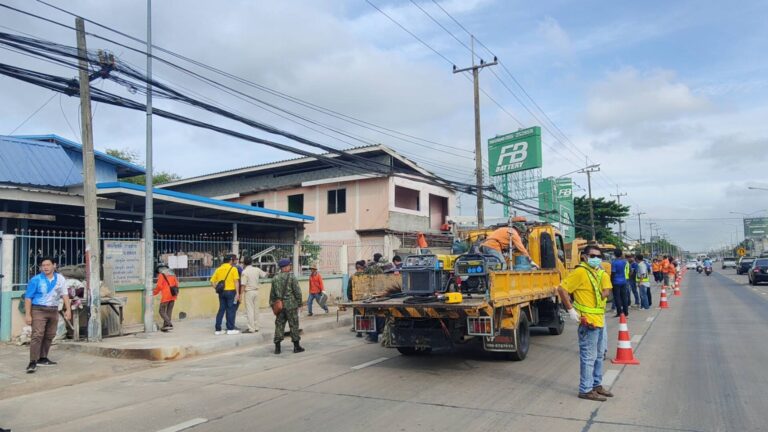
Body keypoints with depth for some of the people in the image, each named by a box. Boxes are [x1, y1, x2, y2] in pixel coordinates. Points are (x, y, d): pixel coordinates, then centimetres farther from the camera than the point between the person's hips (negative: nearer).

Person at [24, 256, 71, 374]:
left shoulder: (60, 279, 5)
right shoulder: (36, 280, -7)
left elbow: (64, 294, 7)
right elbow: (28, 297, -6)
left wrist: (68, 309, -1)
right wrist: (27, 314, -12)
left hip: (53, 311, 5)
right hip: (38, 310, -5)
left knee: (49, 336, 11)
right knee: (37, 336, -13)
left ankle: (43, 358, 23)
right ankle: (32, 362, -13)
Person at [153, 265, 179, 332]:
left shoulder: (161, 275, -2)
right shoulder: (172, 274, 17)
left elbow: (159, 286, -9)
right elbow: (176, 284, 14)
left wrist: (154, 293, 6)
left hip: (166, 296, -6)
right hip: (173, 296, 6)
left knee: (162, 311, 0)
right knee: (169, 312, 11)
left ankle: (169, 324, -14)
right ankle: (165, 326, 13)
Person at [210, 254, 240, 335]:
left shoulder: (218, 269, 8)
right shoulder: (233, 269, -4)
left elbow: (212, 281, 4)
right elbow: (236, 281, -11)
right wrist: (237, 293, -11)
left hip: (222, 292, 4)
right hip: (231, 291, -4)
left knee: (221, 310, 11)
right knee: (231, 310, 3)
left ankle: (218, 329, 14)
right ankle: (230, 329, 5)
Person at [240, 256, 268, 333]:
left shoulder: (245, 272, -13)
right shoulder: (257, 269, 2)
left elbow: (243, 285, -17)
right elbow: (265, 275, 14)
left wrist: (241, 294, -15)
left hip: (248, 292, -6)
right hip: (256, 291, 6)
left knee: (249, 310, -3)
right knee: (256, 309, 12)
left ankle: (251, 328, -3)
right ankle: (256, 327, 18)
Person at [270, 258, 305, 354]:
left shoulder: (275, 278, 5)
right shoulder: (291, 276, -9)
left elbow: (272, 293, 10)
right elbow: (297, 291, -10)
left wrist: (272, 305, 18)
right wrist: (299, 303, 0)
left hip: (279, 305, 4)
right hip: (291, 304, -4)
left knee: (279, 325, 8)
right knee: (294, 325, 5)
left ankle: (277, 347, 8)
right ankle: (296, 346, 11)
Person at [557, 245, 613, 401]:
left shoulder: (601, 273, 10)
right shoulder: (580, 272, -15)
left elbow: (606, 292, 3)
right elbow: (562, 289, -18)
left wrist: (596, 300, -12)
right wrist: (570, 309, -18)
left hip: (600, 319, 9)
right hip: (588, 320, -9)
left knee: (599, 355, 19)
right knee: (589, 357, -3)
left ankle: (597, 385, 32)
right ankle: (586, 390, 6)